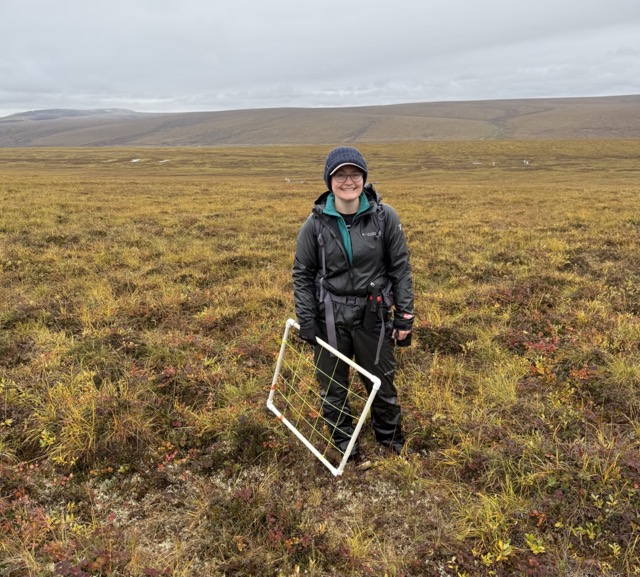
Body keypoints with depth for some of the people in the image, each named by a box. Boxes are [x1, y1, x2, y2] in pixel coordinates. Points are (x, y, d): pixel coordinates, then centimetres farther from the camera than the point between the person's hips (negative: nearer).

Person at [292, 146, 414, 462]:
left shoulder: (384, 216, -8)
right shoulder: (315, 223, -7)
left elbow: (400, 268, -1)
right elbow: (302, 274, 0)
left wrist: (405, 316, -3)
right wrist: (306, 323, -4)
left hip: (373, 315, 0)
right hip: (330, 317, 0)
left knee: (381, 382, 15)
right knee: (332, 385, 14)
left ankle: (391, 438, 42)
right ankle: (344, 441, 39)